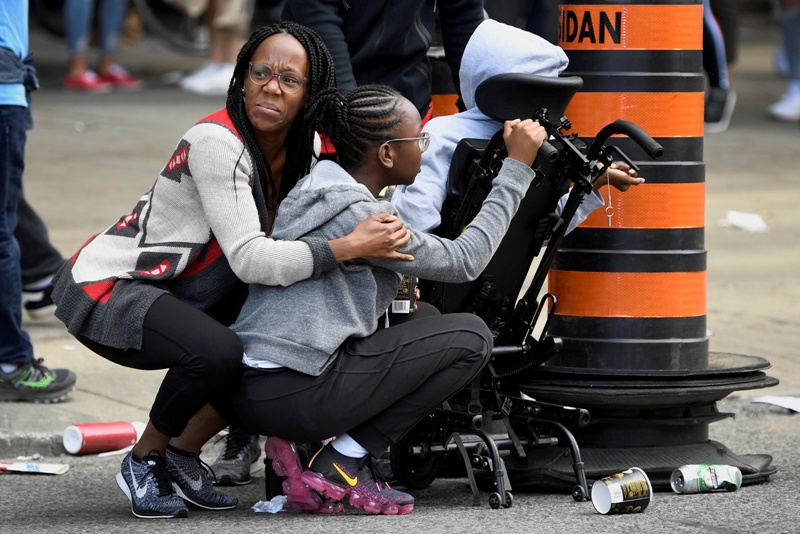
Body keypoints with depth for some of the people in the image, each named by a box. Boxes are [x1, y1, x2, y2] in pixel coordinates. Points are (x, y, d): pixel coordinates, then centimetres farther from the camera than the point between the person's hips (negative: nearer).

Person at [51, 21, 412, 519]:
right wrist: (349, 248, -38)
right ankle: (145, 460, -6)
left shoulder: (307, 148, -1)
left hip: (171, 291, 9)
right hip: (107, 286, -9)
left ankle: (184, 450, 8)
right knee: (217, 351, -32)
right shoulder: (216, 143, -26)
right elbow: (251, 261, -33)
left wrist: (388, 267, -5)